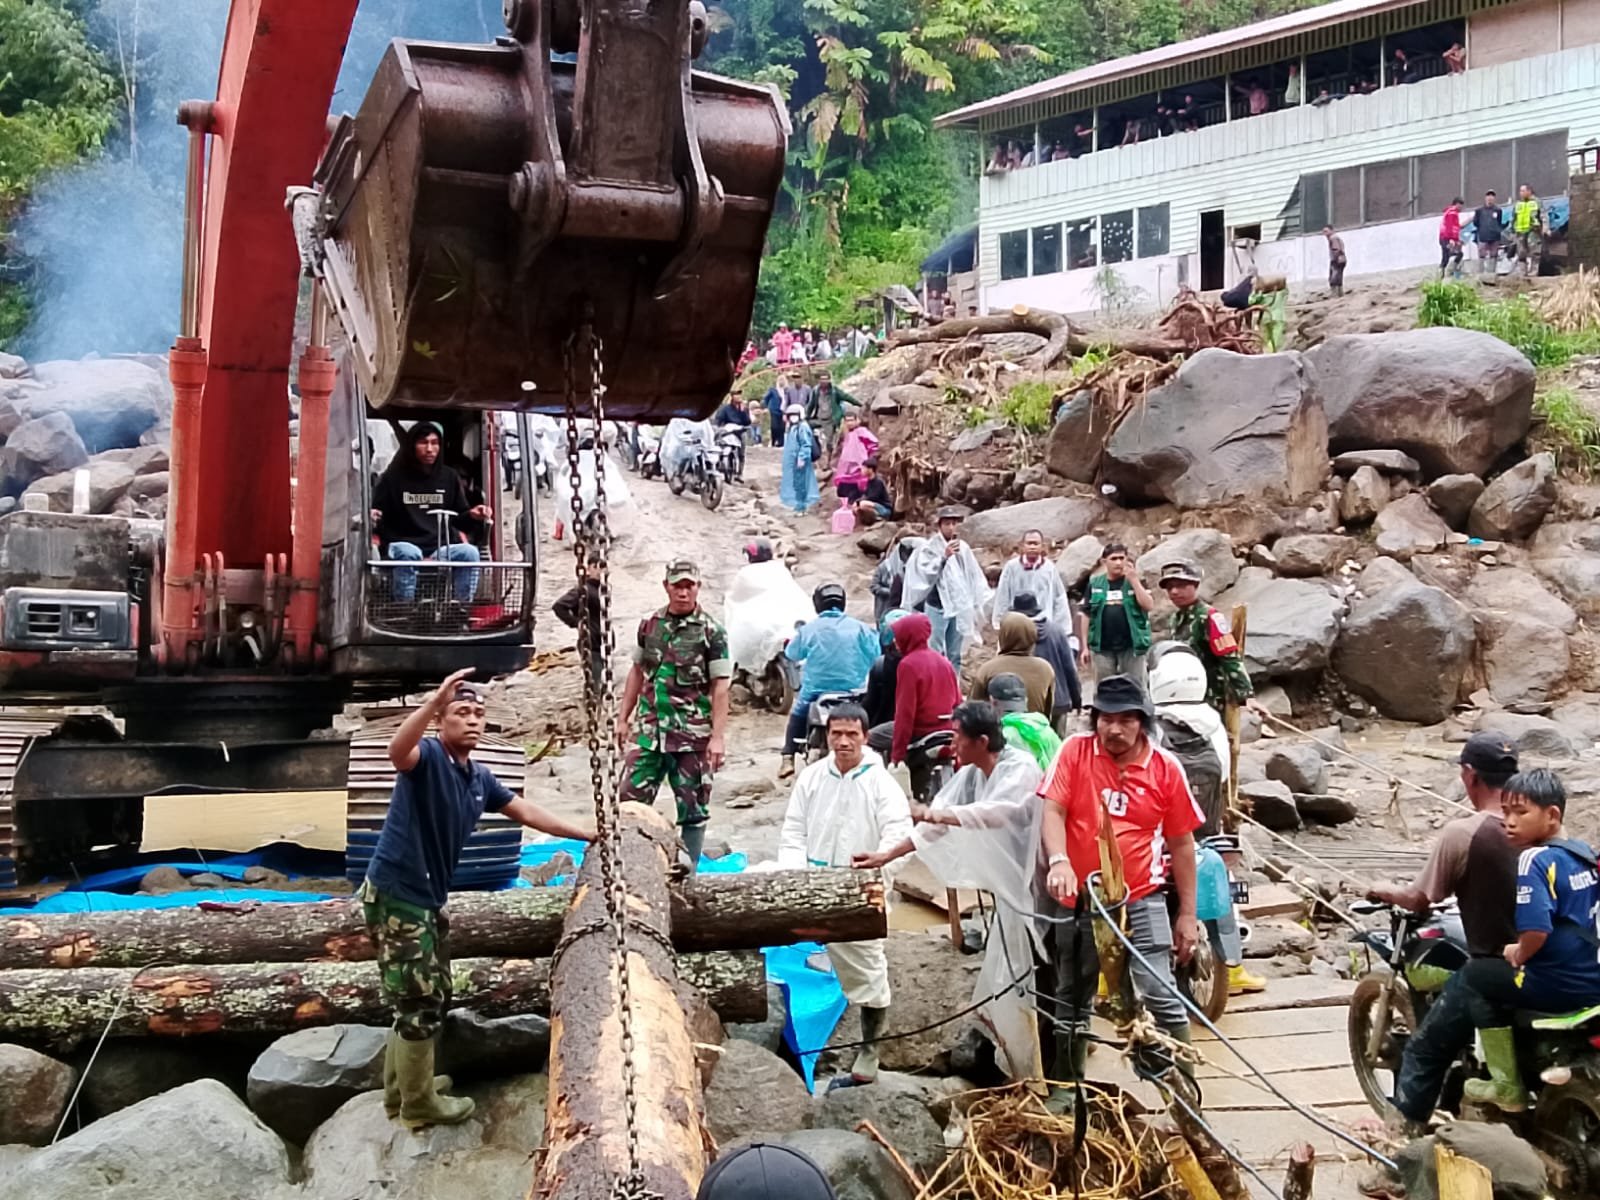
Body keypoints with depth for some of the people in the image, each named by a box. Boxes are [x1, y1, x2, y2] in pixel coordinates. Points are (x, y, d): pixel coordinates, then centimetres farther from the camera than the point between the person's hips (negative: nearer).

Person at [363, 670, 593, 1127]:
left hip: (426, 899, 9)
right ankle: (418, 1105, 17)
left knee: (428, 999, 20)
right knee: (420, 1003, 1)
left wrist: (585, 834, 23)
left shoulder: (479, 777, 10)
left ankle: (401, 1089, 37)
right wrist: (433, 703, -55)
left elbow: (525, 811, 21)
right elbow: (397, 751, -41)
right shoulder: (428, 757, -16)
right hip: (395, 897, -9)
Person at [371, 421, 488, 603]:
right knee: (409, 554, -38)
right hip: (402, 545, -2)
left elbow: (460, 517, 19)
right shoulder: (393, 477, 6)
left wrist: (472, 516, -5)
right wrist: (371, 518, -19)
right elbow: (375, 515, 6)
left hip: (441, 548, 3)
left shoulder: (449, 477, 14)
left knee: (469, 552, -28)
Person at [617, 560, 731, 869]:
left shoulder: (711, 631, -5)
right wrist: (624, 718, 14)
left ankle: (688, 870, 15)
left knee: (693, 807, 5)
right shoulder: (650, 624, 8)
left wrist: (718, 737, -14)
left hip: (692, 736, -4)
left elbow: (721, 686, -8)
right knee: (630, 799, 1)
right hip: (649, 730, 4)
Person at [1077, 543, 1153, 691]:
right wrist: (1084, 646, 4)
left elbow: (1149, 605, -8)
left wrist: (1134, 581, -14)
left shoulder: (1136, 581, 5)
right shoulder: (1095, 584, 6)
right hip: (1102, 647, 1)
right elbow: (1085, 615, 7)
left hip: (1131, 646, -1)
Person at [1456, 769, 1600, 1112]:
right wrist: (1525, 950, 21)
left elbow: (1537, 930, -29)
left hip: (1560, 986, -9)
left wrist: (1519, 955, -7)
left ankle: (1507, 1086, 8)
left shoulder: (1535, 860, -19)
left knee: (1474, 975, 9)